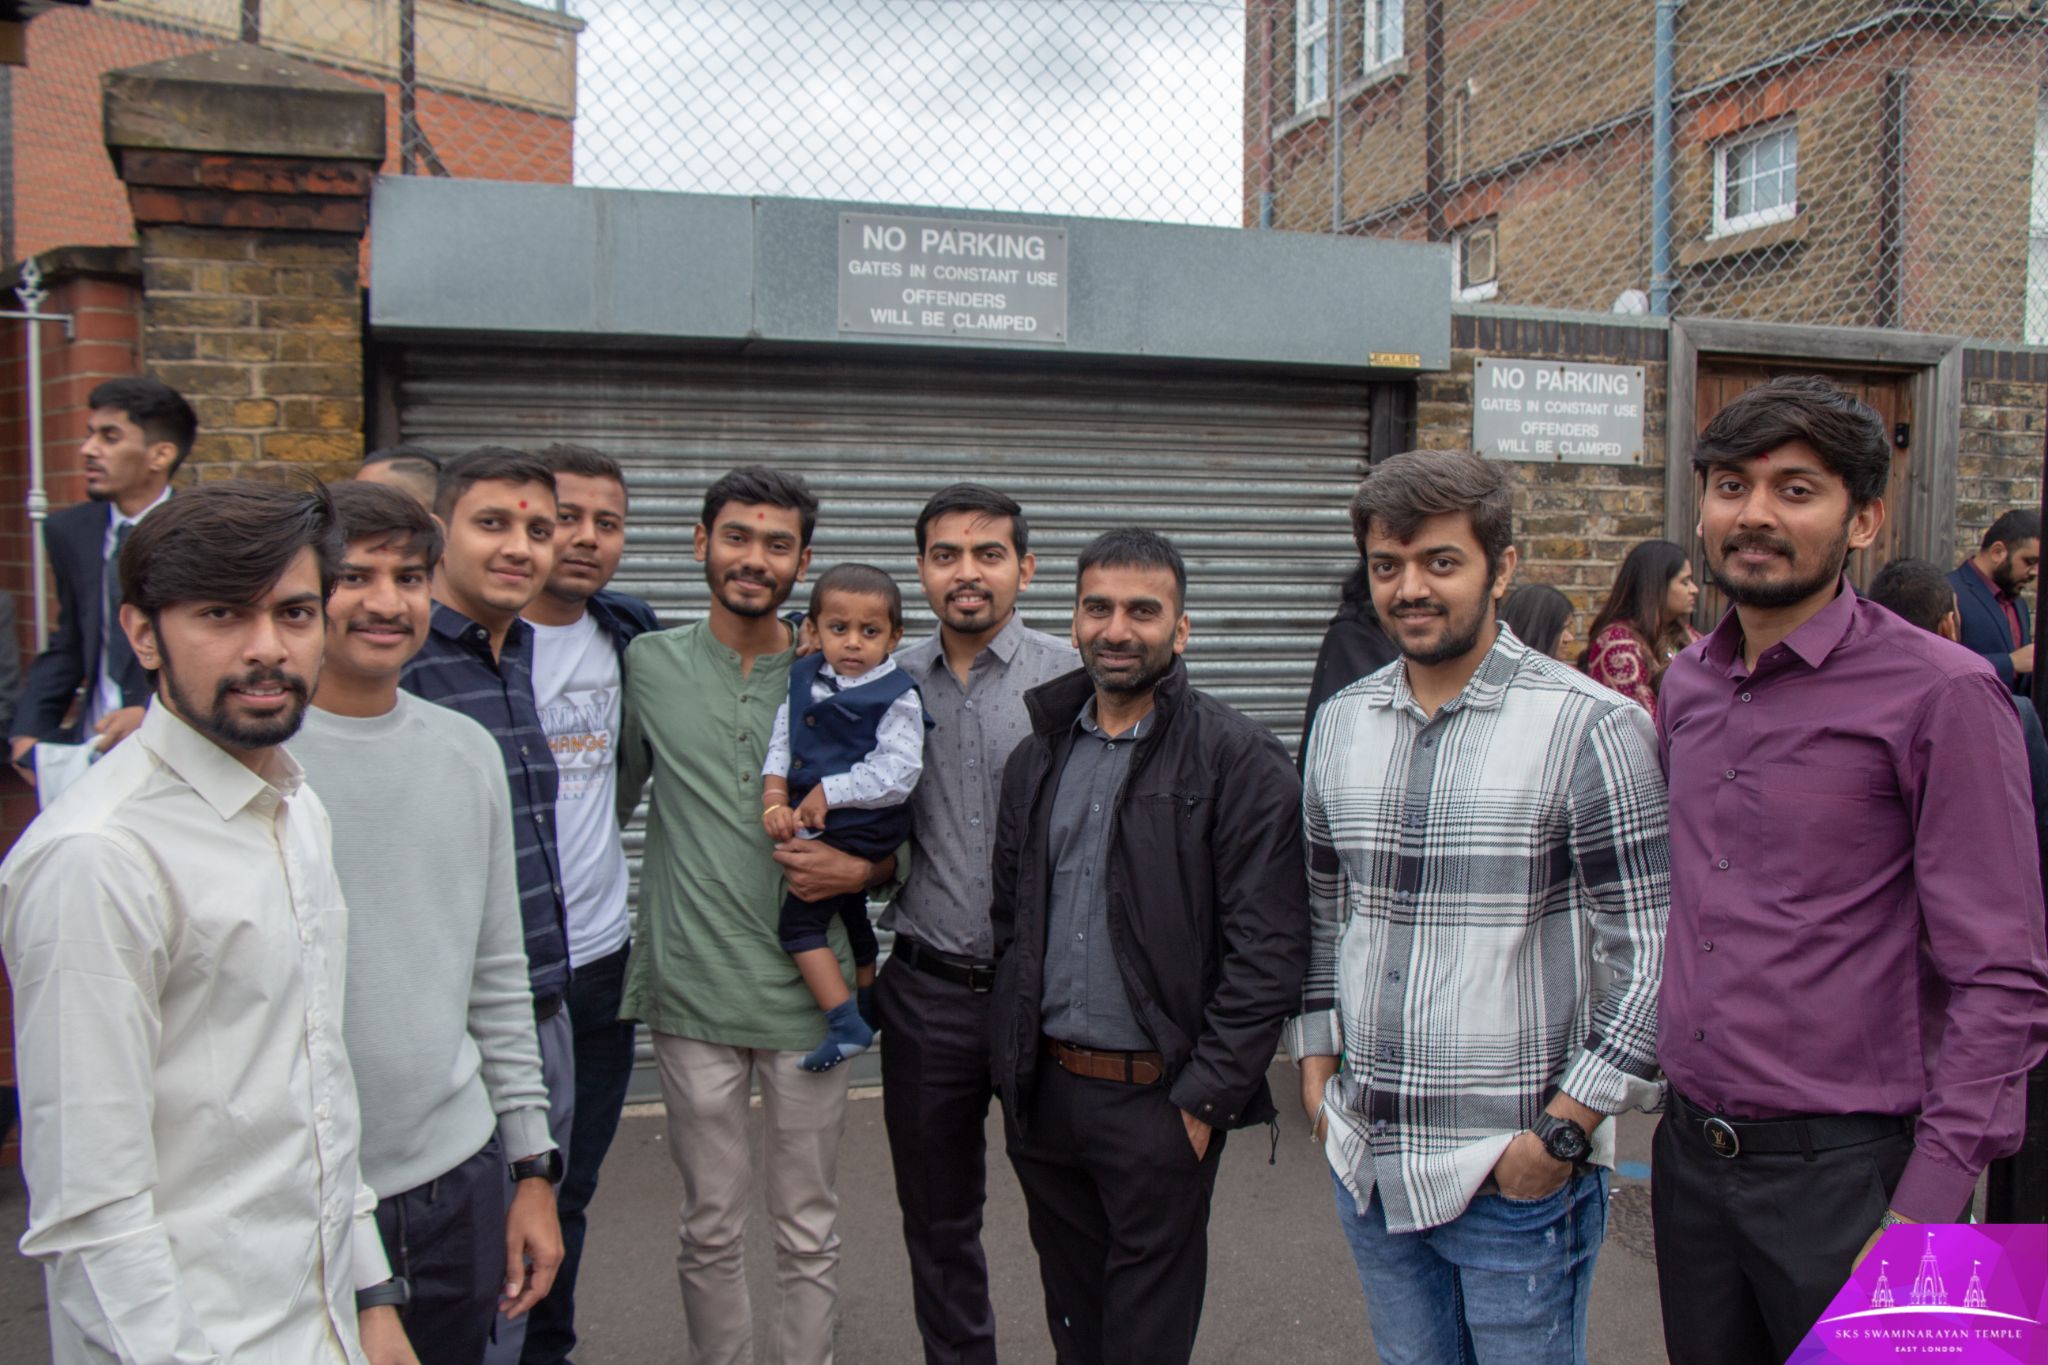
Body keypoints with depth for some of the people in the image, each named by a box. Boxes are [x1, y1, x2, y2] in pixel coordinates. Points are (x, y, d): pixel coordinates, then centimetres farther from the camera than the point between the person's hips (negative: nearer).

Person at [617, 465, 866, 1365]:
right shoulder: (648, 666, 2)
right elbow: (609, 799, 11)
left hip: (807, 991, 0)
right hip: (694, 990, 0)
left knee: (809, 1232, 11)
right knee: (711, 1228, 13)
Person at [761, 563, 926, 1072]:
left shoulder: (897, 696, -16)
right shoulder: (803, 677, 3)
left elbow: (898, 771, -22)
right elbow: (780, 745, 2)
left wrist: (828, 794, -22)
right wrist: (774, 802, -12)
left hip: (861, 825, -8)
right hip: (814, 824, 8)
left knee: (798, 921, -9)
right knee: (850, 911, 25)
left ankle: (845, 1025, -4)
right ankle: (867, 1003, 45)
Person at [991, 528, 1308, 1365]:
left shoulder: (1239, 761, -11)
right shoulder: (1038, 758, 8)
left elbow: (1267, 949, -14)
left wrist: (1205, 1099, -15)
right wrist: (1014, 1060, 8)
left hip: (1156, 1099, -5)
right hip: (1042, 1092, 5)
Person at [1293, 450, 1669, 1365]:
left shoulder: (1589, 727, -12)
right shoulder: (1342, 722, 5)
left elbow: (1656, 953, -11)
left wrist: (1561, 1132, -12)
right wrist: (1317, 1069, 9)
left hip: (1518, 1182, -5)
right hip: (1366, 1165, 5)